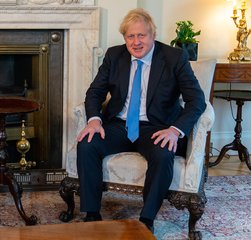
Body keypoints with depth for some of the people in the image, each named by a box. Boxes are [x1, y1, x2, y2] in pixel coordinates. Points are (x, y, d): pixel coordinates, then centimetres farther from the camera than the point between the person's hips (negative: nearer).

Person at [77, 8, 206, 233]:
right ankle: (92, 214, -9)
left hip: (155, 128, -3)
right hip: (118, 125, 3)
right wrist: (94, 119, -14)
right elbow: (95, 92, 8)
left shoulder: (175, 58, -5)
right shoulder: (114, 55, 5)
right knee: (86, 145, -23)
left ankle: (147, 220, -16)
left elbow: (197, 99, -10)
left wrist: (176, 130, -26)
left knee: (163, 155, -35)